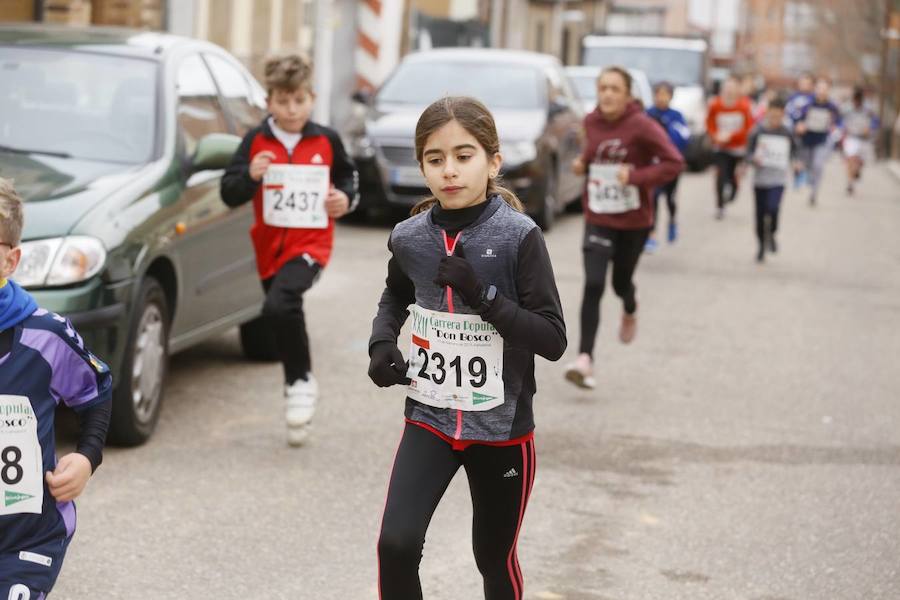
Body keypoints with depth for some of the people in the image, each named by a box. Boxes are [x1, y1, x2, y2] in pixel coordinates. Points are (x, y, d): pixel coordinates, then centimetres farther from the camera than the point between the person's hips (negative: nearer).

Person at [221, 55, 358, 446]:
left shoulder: (326, 141, 1)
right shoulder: (256, 141, 0)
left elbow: (347, 174, 20)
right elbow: (229, 194, -5)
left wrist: (346, 197, -1)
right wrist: (249, 176, -24)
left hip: (310, 244, -3)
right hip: (271, 248, 3)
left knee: (279, 306, -30)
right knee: (285, 314, 16)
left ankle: (300, 382, -12)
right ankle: (299, 416, 33)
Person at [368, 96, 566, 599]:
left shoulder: (519, 236, -15)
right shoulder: (410, 237, -4)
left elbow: (553, 340, -15)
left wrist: (483, 296, -26)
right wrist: (382, 342, 0)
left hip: (502, 427, -2)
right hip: (430, 418, 2)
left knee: (495, 558, 14)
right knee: (397, 544, -14)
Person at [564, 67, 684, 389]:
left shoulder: (641, 125, -15)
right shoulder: (591, 122, -1)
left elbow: (674, 163, -17)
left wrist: (637, 176, -27)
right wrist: (583, 162, -1)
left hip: (634, 220, -2)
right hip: (598, 218, 2)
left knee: (621, 282, 14)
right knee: (593, 286, -13)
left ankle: (630, 310, 53)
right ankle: (585, 358, -16)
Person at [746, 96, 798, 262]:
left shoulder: (787, 133, 2)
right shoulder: (758, 131, -2)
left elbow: (793, 151, 19)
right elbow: (749, 151, 0)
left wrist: (790, 162, 3)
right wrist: (754, 158, -19)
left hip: (778, 180, 0)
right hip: (760, 179, 0)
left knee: (773, 208, -21)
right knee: (760, 214, 5)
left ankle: (771, 234, 9)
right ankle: (762, 246, 24)